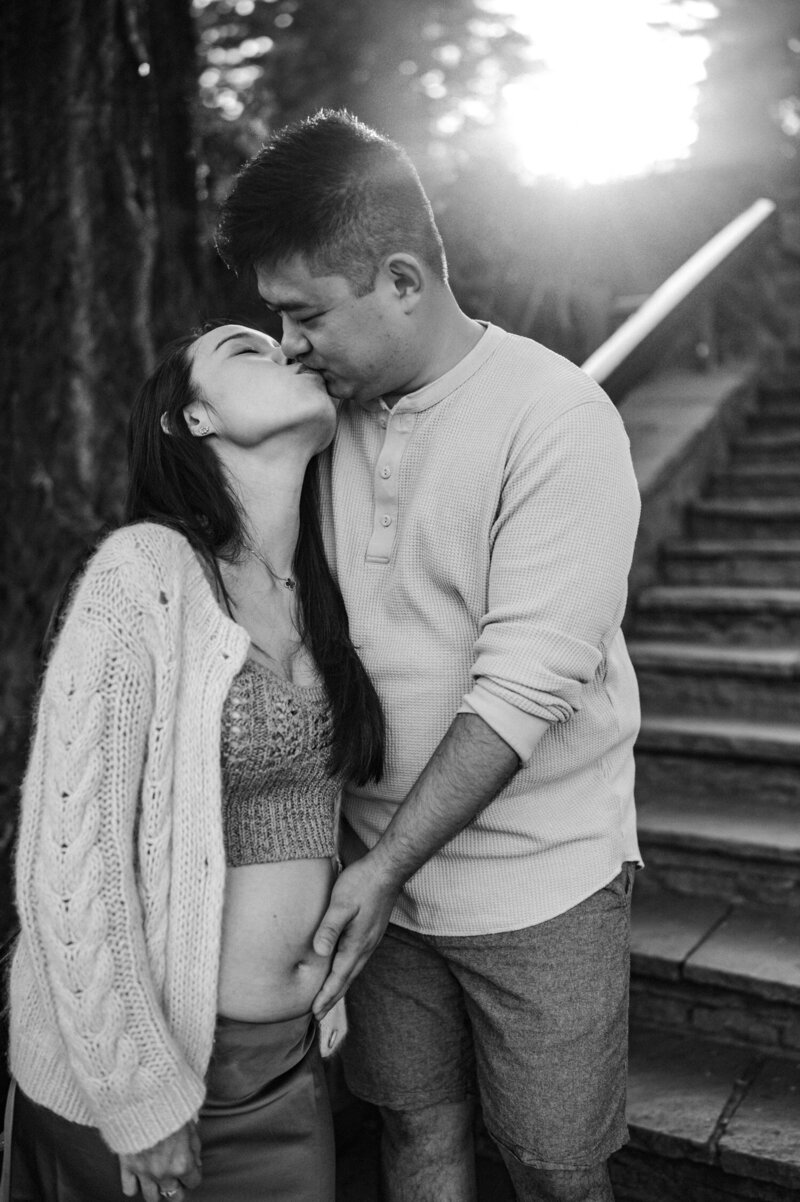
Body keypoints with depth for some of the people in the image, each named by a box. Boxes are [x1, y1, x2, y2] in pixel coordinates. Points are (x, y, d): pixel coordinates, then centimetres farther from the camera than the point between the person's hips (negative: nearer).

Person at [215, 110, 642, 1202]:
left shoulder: (557, 418, -17)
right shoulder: (330, 410, 2)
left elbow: (525, 686, -21)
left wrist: (387, 863, -18)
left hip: (538, 881, -4)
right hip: (377, 868, 5)